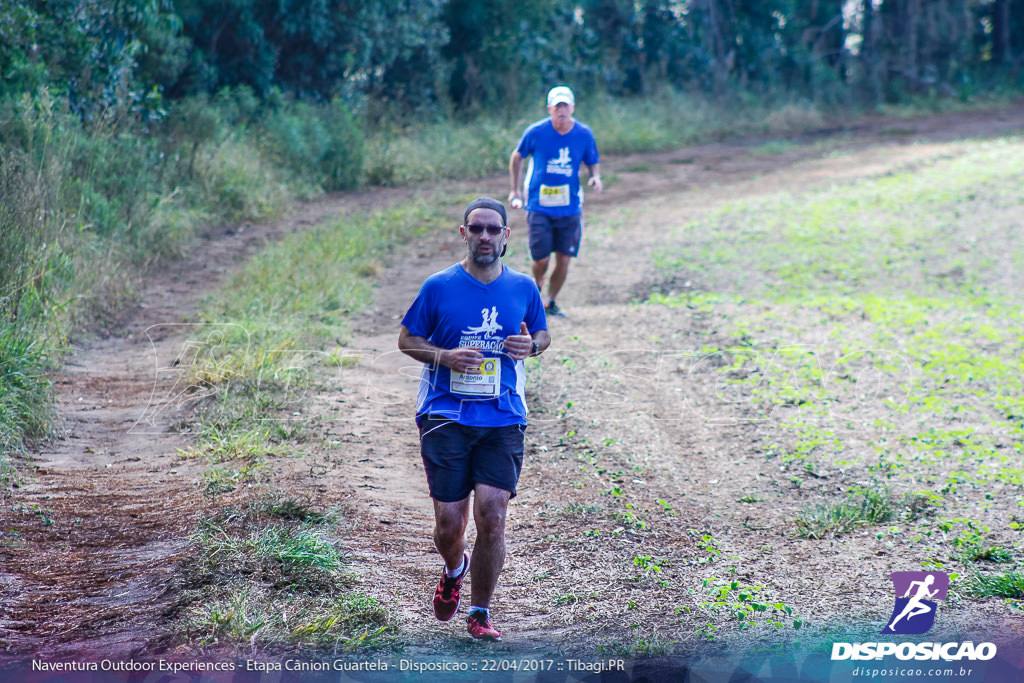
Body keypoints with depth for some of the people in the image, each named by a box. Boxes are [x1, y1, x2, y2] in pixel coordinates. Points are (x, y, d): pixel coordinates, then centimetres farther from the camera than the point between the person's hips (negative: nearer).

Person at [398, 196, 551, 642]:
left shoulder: (523, 288, 7)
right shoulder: (438, 287, 0)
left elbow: (543, 334, 21)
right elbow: (406, 340, 7)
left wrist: (531, 346, -3)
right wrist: (444, 356, -12)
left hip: (503, 420, 1)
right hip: (446, 417, -1)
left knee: (492, 515, -11)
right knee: (449, 522, -2)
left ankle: (480, 613, 7)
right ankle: (454, 569, 36)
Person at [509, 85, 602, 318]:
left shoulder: (584, 134, -2)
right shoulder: (536, 132, -8)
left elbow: (593, 162, 11)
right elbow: (517, 157, 8)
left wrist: (595, 177, -11)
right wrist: (515, 190, 7)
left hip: (570, 206, 2)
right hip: (539, 205, -2)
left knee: (564, 259, 1)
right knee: (541, 259, -5)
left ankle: (551, 302, 22)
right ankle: (537, 286, 29)